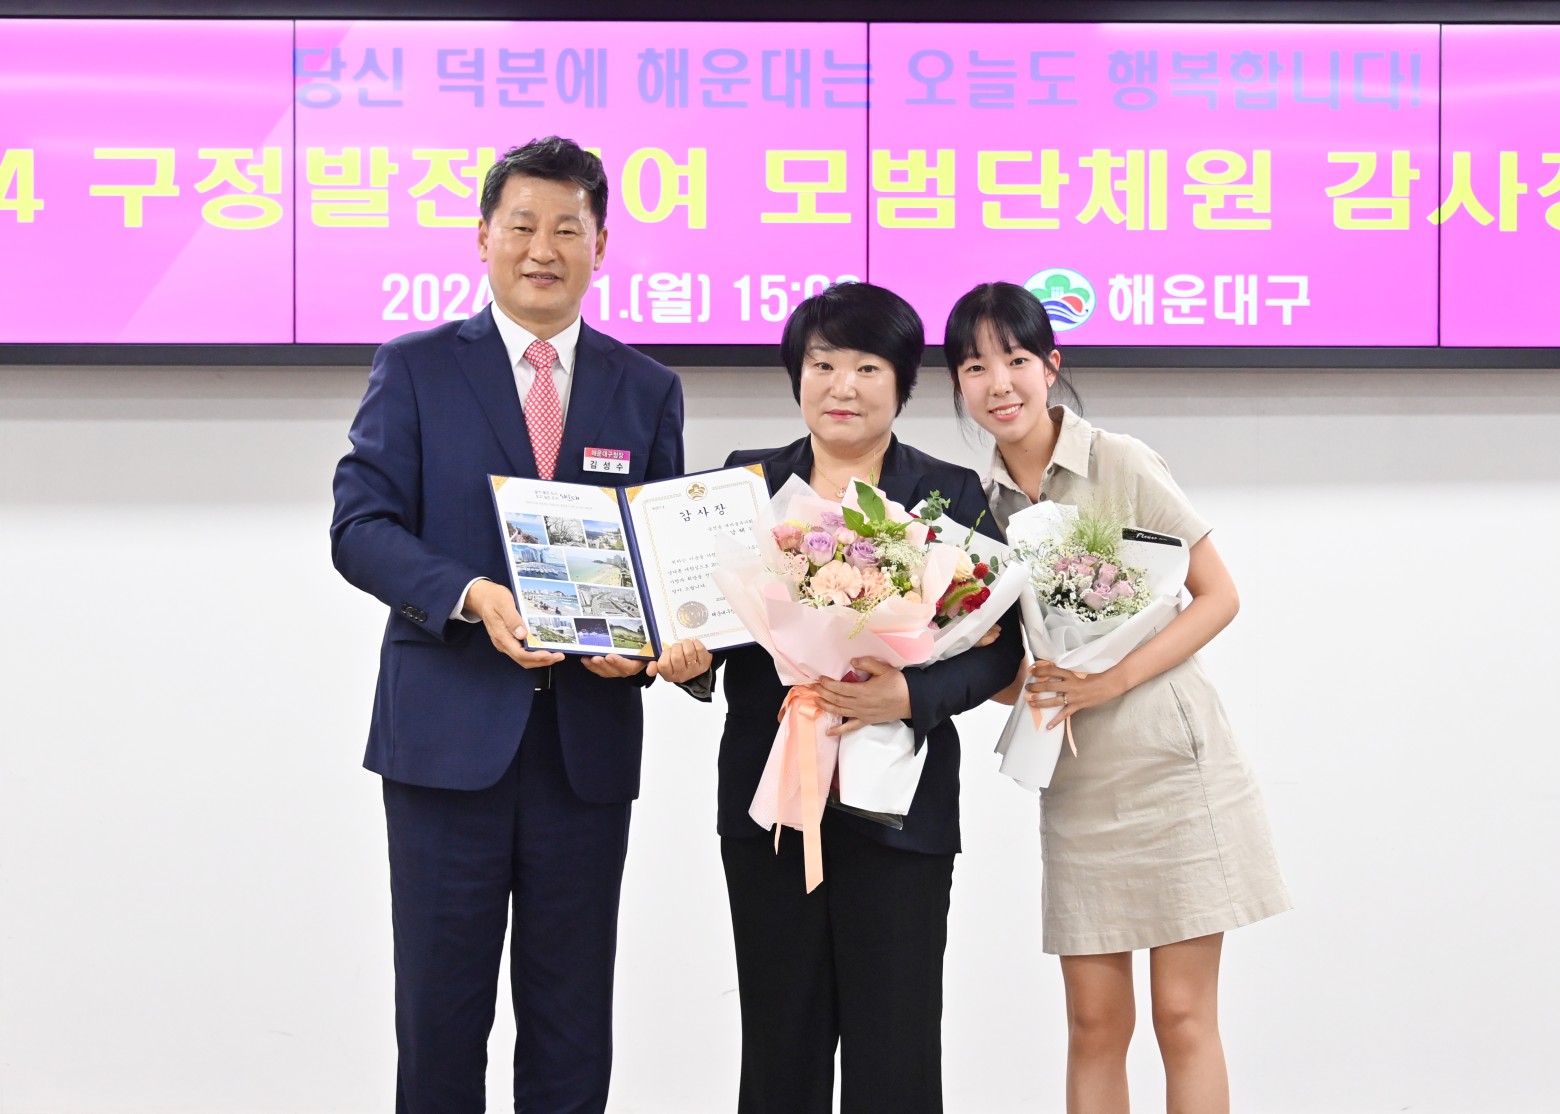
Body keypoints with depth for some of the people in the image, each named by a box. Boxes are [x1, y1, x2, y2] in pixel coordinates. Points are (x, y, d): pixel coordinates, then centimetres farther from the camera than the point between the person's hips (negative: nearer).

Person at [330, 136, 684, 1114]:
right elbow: (360, 527, -4)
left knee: (573, 1026, 9)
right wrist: (471, 596, -21)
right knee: (439, 1009, 4)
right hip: (448, 733, -2)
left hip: (587, 735, 2)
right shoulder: (415, 368, 4)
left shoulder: (648, 390, 11)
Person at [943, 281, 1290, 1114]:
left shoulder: (1121, 465, -6)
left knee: (1183, 1015, -2)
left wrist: (1114, 679, -19)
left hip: (1171, 766, -4)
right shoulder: (981, 504, 7)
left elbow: (1218, 596, -6)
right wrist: (1026, 684, -12)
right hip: (1074, 787, 4)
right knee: (1095, 1023, 6)